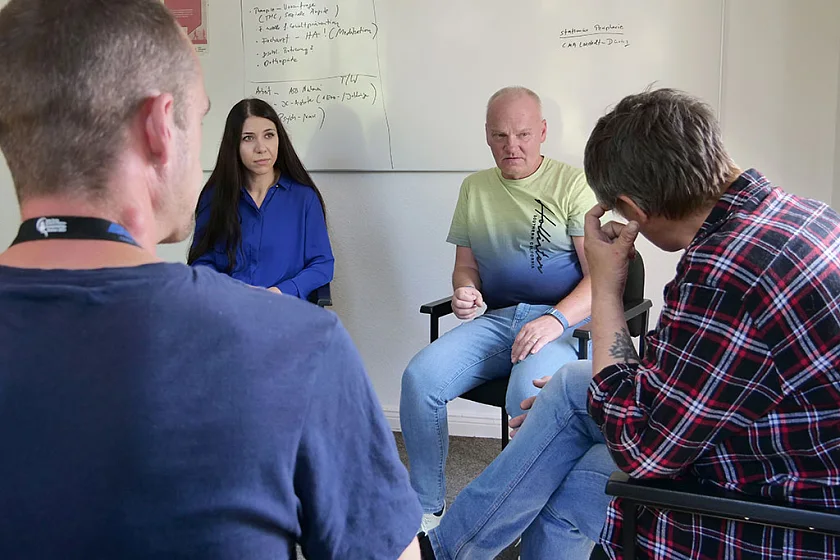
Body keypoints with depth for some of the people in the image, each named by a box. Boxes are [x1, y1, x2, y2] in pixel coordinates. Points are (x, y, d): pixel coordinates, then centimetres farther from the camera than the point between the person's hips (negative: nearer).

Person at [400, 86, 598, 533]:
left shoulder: (572, 185, 0)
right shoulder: (475, 187, 16)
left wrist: (556, 320, -23)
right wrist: (465, 292, -3)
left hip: (563, 321, -4)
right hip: (494, 318, 5)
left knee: (529, 394, -36)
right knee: (419, 377, -21)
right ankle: (426, 509, -5)